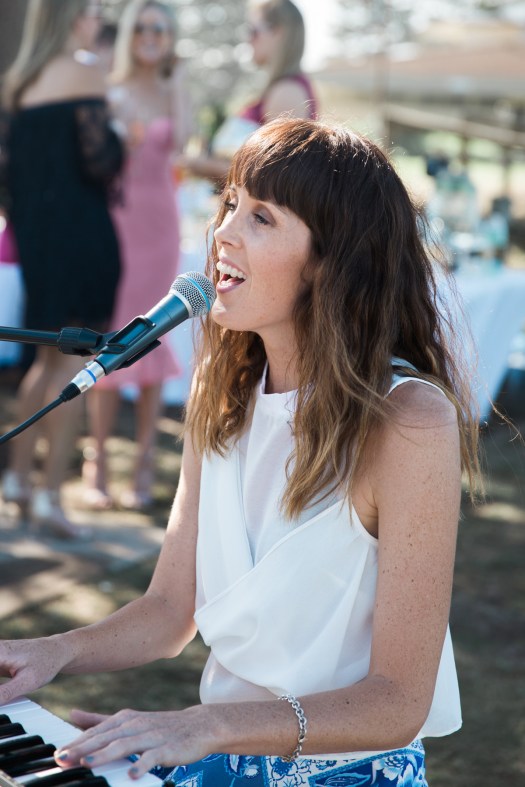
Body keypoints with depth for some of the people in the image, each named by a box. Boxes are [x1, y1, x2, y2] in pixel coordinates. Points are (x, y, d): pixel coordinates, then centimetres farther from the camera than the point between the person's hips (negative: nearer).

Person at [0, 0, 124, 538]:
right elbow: (99, 157, -16)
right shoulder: (83, 74, -9)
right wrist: (118, 143, 4)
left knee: (50, 358, 19)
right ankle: (50, 494, -2)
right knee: (74, 362, -2)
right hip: (79, 228, -7)